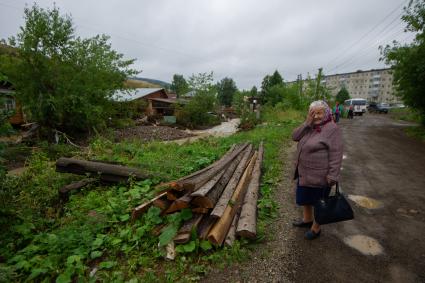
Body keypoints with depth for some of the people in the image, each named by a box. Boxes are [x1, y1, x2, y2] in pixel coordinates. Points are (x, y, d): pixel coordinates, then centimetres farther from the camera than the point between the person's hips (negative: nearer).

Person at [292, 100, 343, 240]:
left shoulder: (332, 129, -18)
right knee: (305, 198, 22)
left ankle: (316, 229, 33)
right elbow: (295, 136, -6)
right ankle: (307, 219, 45)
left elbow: (336, 154, -19)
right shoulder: (310, 127, 3)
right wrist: (307, 123, -17)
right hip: (304, 173, 7)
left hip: (319, 176, -7)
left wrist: (333, 176, -20)